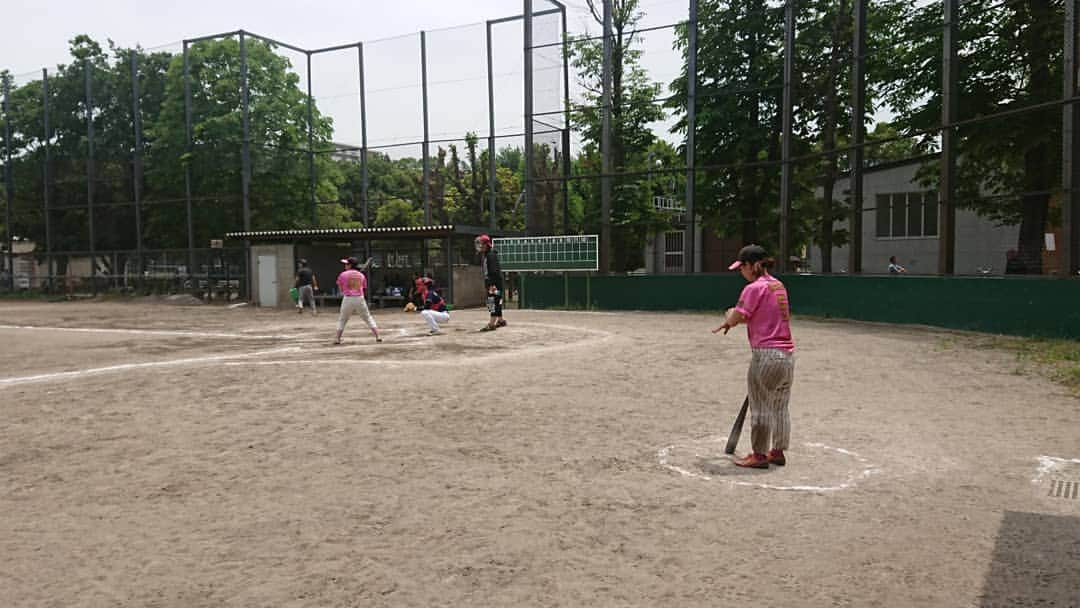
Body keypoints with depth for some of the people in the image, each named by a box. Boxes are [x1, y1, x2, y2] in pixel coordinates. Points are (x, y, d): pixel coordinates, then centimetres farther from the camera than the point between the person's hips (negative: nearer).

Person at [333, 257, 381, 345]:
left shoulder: (343, 275, 1)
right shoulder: (361, 275, 9)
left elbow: (341, 289, 4)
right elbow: (365, 290, 11)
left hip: (348, 299, -2)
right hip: (360, 298, 2)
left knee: (342, 319, 14)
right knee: (368, 318, 11)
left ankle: (337, 338, 8)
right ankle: (377, 336, 4)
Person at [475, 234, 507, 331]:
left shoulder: (491, 255, -14)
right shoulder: (483, 256, 16)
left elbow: (494, 270, -22)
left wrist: (493, 284, -27)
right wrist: (486, 284, 22)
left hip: (495, 281, -10)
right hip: (489, 282, 10)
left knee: (493, 301, -13)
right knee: (496, 302, 16)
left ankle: (491, 324, -16)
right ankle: (500, 320, 27)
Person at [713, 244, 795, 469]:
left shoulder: (754, 288, -13)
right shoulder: (779, 285, 14)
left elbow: (734, 317, -11)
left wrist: (730, 317, 10)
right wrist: (736, 319, 13)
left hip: (766, 355, -9)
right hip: (788, 355, 9)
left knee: (760, 406, 2)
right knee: (780, 407, 16)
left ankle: (759, 455, 9)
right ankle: (778, 452, 25)